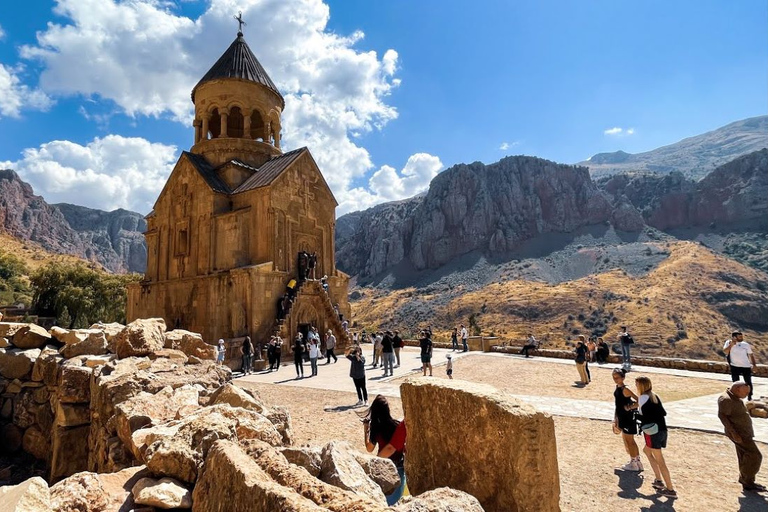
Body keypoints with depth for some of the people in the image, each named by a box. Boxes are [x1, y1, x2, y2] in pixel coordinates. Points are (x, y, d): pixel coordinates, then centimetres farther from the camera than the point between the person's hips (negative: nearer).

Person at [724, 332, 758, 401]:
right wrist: (731, 345, -24)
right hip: (735, 366, -2)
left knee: (748, 382, 9)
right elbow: (725, 351, -16)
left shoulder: (746, 344, 4)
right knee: (735, 382, 6)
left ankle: (749, 397, 24)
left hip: (746, 366, 2)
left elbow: (751, 354, 12)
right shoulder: (729, 342, -4)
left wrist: (754, 364, 5)